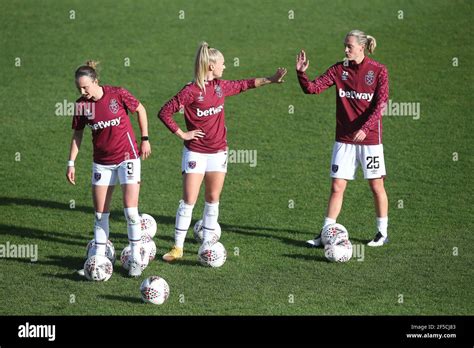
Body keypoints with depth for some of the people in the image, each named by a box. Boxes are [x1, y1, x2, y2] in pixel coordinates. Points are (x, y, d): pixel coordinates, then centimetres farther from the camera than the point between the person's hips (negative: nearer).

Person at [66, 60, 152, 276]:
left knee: (130, 210, -8)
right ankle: (99, 257, 14)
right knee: (100, 213, 4)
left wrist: (145, 139, 0)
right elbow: (77, 134, 6)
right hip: (102, 162, 3)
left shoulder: (118, 94, -16)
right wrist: (71, 163, 3)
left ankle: (136, 257, 3)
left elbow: (140, 110, 0)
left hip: (127, 157, -3)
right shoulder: (82, 105, -7)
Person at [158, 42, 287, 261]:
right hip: (195, 152, -6)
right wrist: (181, 134, -12)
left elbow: (244, 85, 22)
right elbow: (164, 113, -13)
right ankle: (177, 247, 1)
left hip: (218, 151, 6)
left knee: (213, 199, 8)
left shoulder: (220, 87, 5)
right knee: (189, 201, -6)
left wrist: (270, 80, 21)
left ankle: (207, 244, 17)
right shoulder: (191, 91, -15)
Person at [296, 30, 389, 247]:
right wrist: (301, 73, -20)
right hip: (344, 138, 3)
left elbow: (380, 104, -13)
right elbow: (312, 89, -2)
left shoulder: (378, 71, -6)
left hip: (370, 138, -3)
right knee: (337, 186, 2)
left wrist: (365, 128, -24)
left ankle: (382, 232, 19)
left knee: (376, 186, 6)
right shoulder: (339, 70, 3)